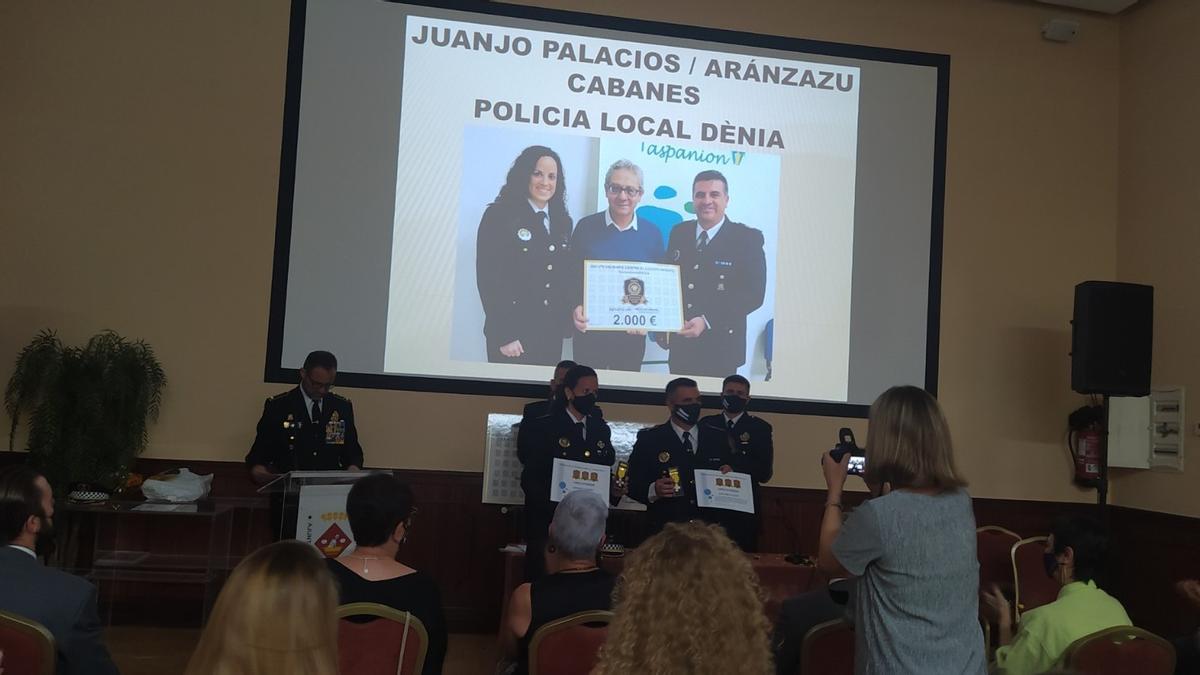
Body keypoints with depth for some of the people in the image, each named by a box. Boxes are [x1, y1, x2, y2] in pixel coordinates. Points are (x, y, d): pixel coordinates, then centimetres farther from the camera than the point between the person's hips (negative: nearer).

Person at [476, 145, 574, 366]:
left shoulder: (563, 222, 13)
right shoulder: (499, 216, -5)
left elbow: (565, 277, 15)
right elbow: (488, 277, -10)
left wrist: (565, 323, 4)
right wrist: (504, 335, -16)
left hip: (552, 335, 5)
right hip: (513, 335, -5)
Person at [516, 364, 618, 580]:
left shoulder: (601, 430, 13)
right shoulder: (542, 427, -3)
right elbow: (530, 479, -8)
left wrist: (613, 489, -4)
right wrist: (556, 510, -19)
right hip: (548, 523, -4)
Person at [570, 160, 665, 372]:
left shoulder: (652, 234, 1)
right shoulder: (586, 227, -2)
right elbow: (571, 275, 2)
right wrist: (576, 308, -15)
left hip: (632, 336, 1)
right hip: (589, 332, -1)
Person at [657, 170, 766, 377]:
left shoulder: (748, 239, -6)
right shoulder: (679, 233, 8)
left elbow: (754, 294, -12)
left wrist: (707, 321, -20)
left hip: (721, 351, -4)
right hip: (680, 346, 4)